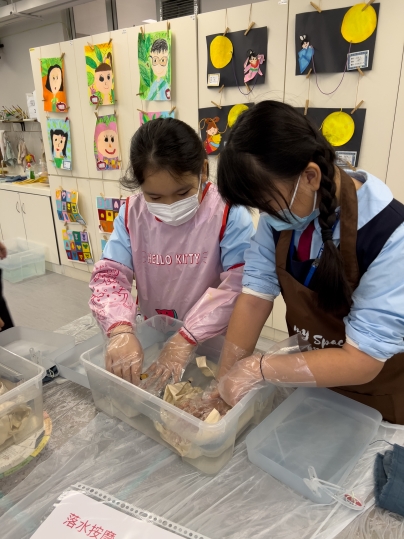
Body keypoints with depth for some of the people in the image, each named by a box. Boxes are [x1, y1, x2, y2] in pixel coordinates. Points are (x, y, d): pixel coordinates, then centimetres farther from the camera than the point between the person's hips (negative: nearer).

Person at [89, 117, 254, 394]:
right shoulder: (132, 214, -2)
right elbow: (109, 274, -7)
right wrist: (120, 330, -25)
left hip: (213, 344, -3)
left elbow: (240, 285, -20)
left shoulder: (229, 213, -15)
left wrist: (186, 340, -26)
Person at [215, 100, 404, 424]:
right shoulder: (281, 211, -15)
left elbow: (362, 361, -29)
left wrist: (260, 368, -28)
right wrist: (224, 383, -19)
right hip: (305, 383, 5)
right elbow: (255, 296, -17)